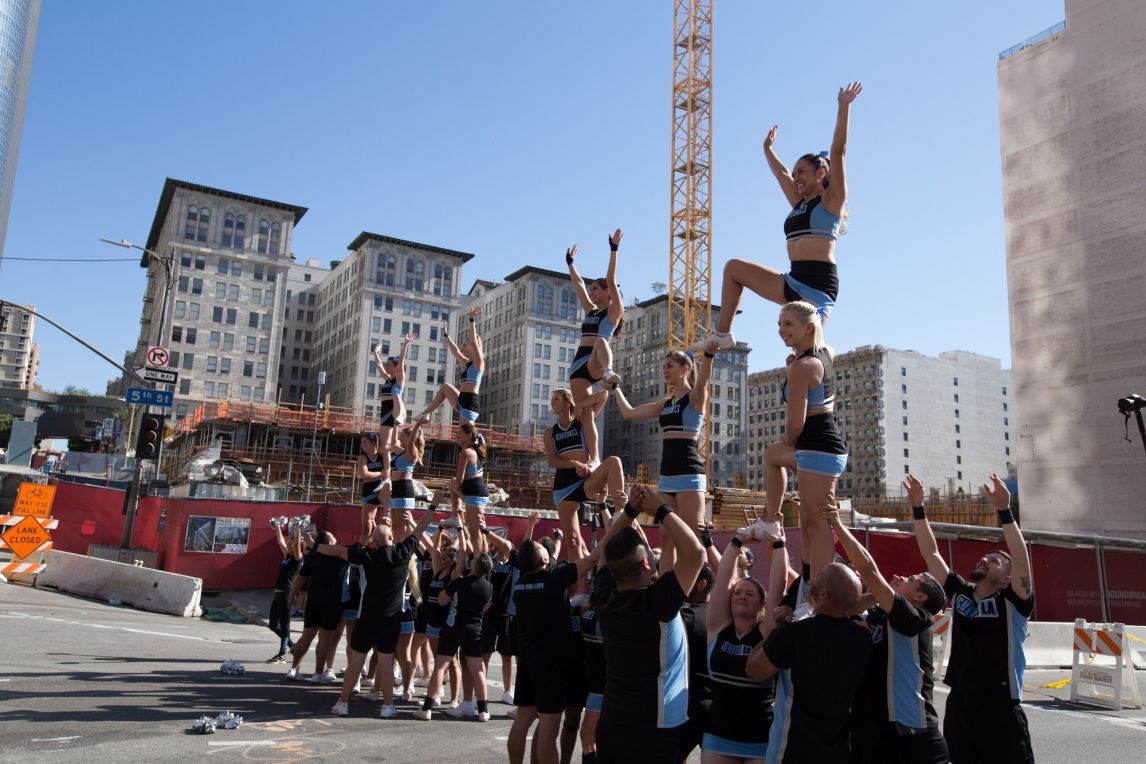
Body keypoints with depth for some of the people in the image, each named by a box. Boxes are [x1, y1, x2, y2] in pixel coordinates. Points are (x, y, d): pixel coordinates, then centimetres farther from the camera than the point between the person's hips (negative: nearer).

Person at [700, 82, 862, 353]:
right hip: (794, 282, 8)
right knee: (733, 268, 10)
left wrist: (843, 107, -9)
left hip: (818, 286, -8)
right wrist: (768, 148, 47)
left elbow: (838, 151, -5)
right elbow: (781, 173, 36)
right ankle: (722, 334, 7)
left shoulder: (831, 201, 2)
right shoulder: (799, 204, 21)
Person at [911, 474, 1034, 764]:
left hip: (1000, 710, -5)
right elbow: (930, 553, 5)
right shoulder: (960, 593, 7)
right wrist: (918, 508, -2)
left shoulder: (1013, 602, -5)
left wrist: (1004, 511, -31)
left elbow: (1021, 558, -22)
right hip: (958, 706, 5)